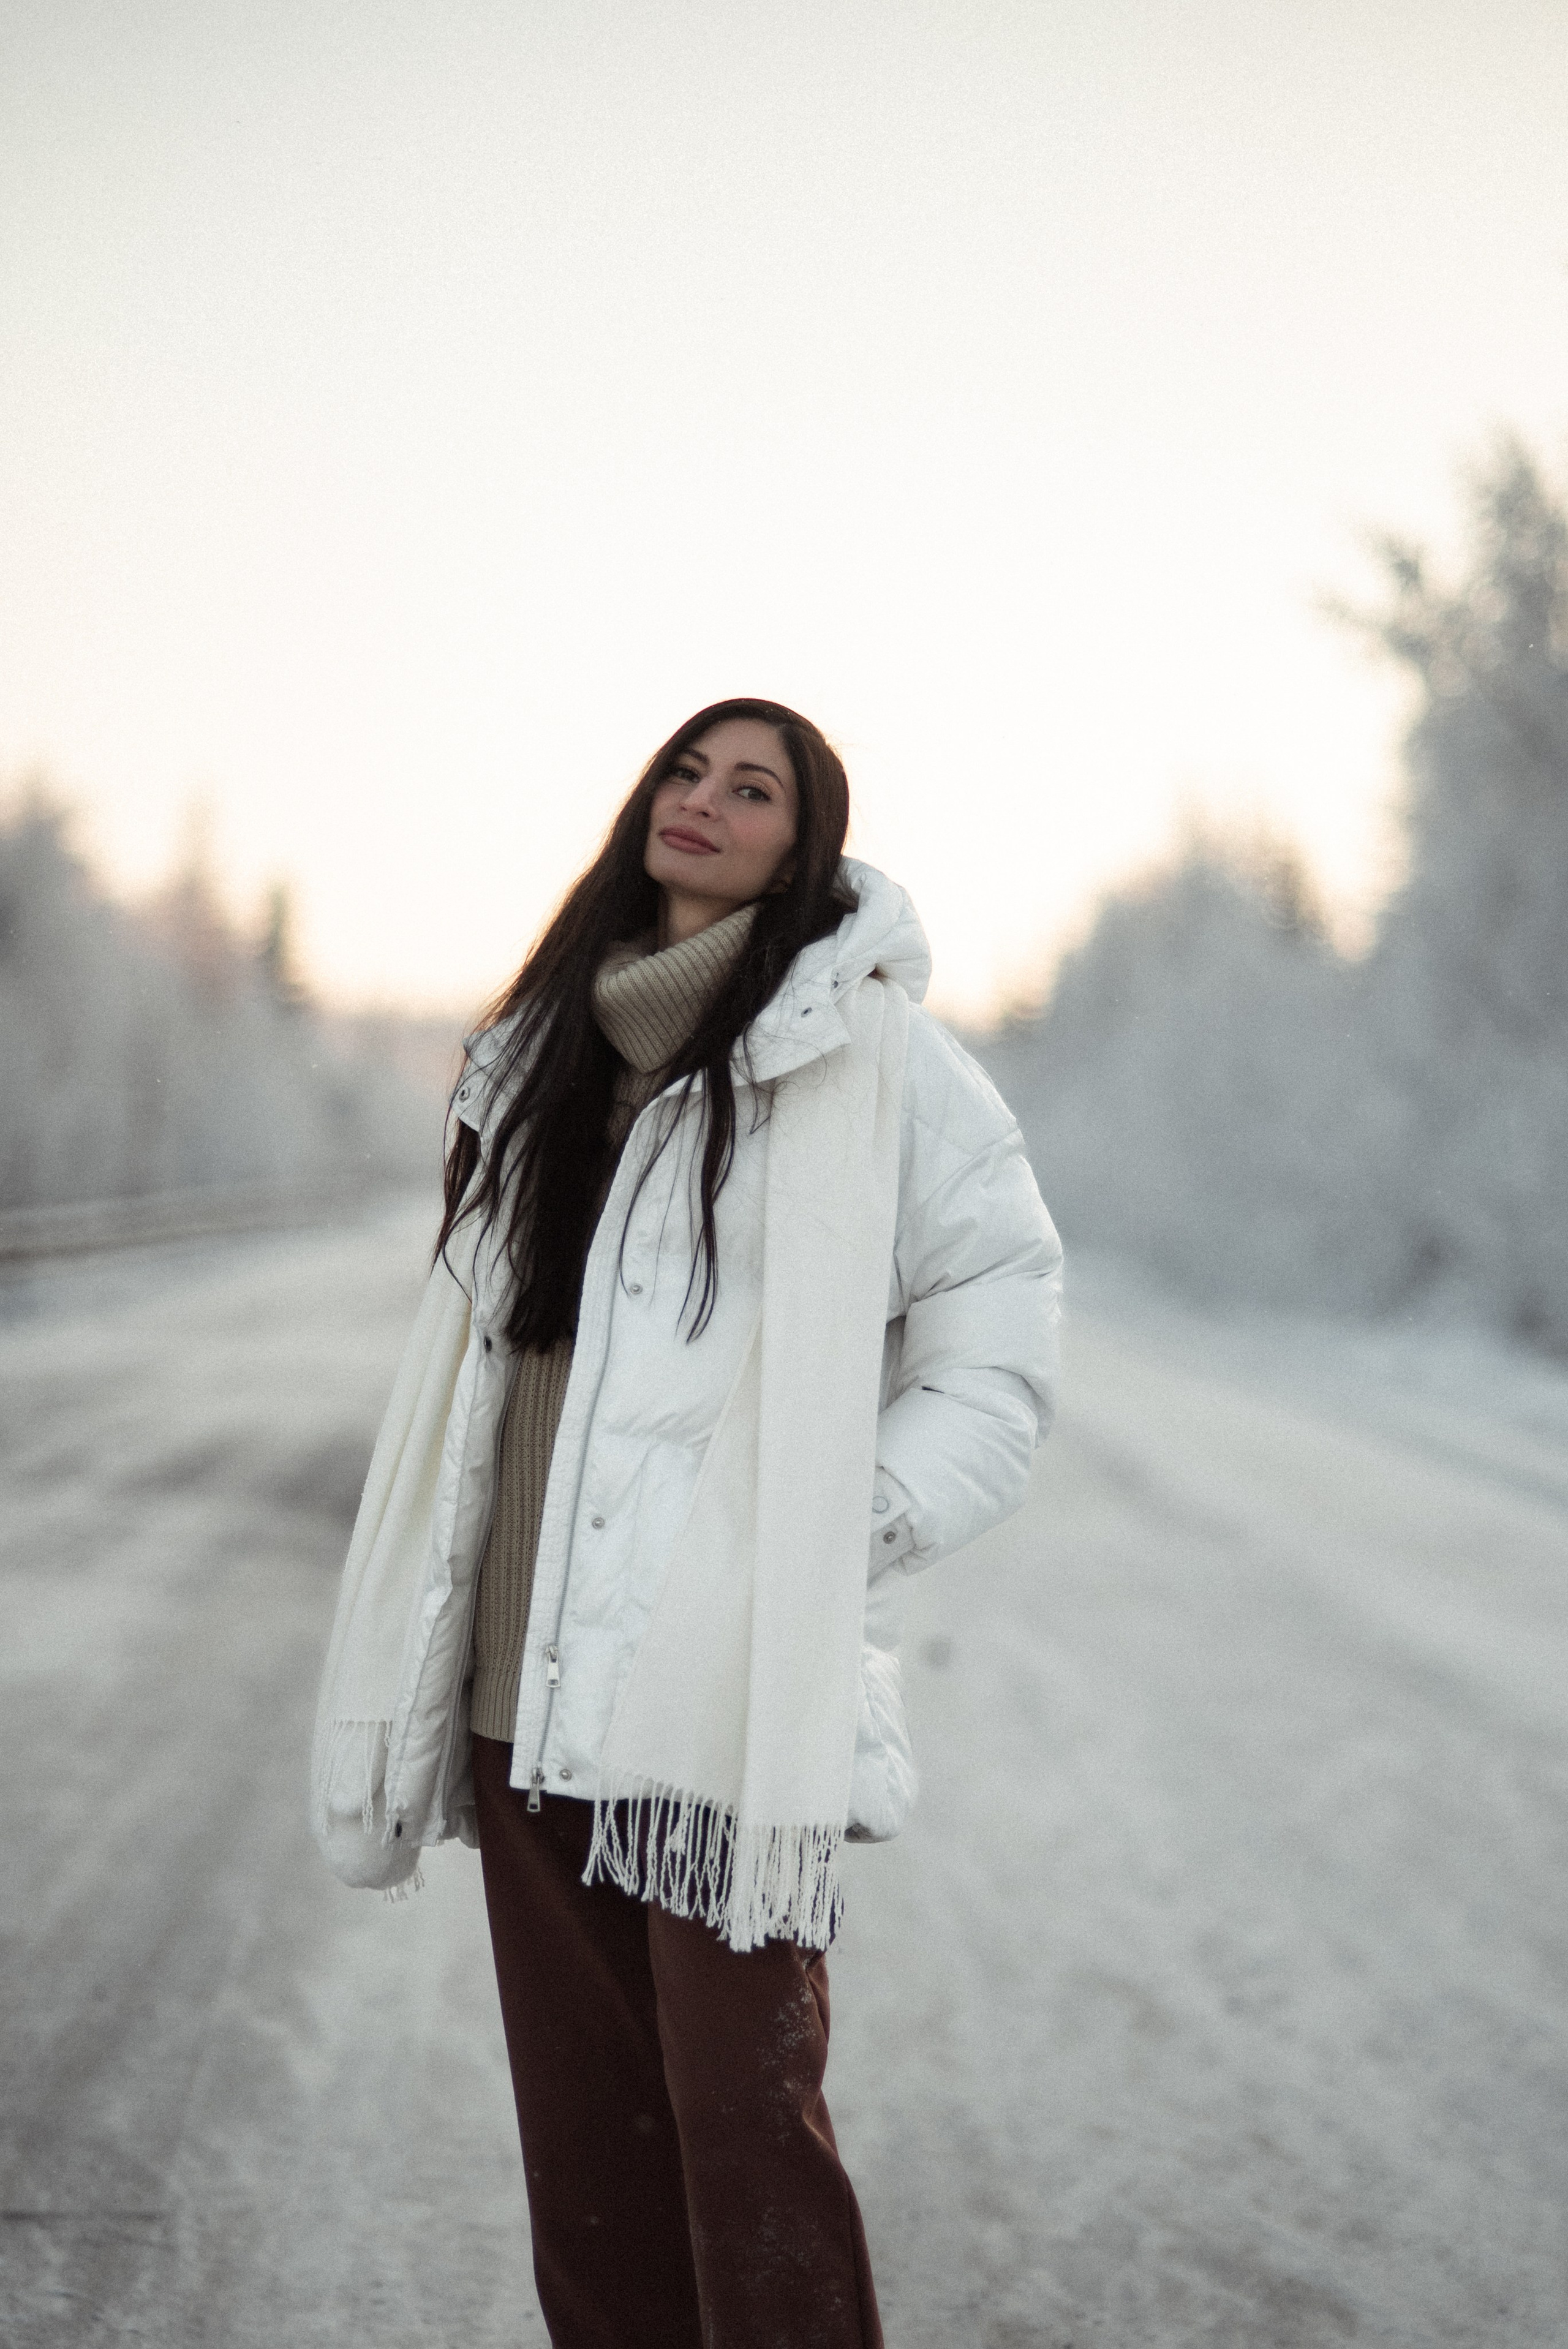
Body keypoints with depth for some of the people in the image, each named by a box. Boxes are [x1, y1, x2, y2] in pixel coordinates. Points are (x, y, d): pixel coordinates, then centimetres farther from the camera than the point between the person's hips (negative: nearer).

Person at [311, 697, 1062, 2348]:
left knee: (743, 2117, -6)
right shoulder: (544, 1047, 17)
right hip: (528, 1680, 6)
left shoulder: (860, 1051, -1)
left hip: (733, 1693, -6)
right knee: (579, 2120, 11)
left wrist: (865, 1522, -10)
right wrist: (418, 1678, 14)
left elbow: (1002, 1305, -1)